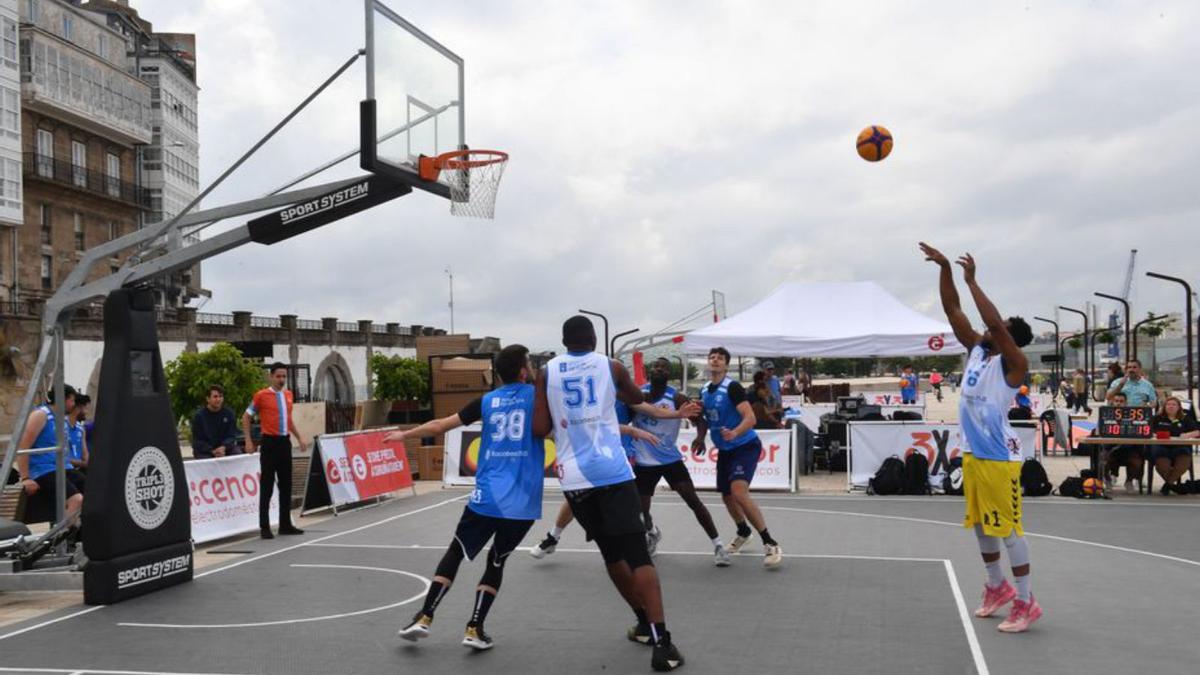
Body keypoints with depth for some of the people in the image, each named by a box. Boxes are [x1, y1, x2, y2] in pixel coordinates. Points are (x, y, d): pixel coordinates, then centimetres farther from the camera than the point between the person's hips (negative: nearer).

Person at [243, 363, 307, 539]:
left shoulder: (288, 394, 10)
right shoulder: (261, 395, -6)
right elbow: (246, 417, 1)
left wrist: (299, 438, 20)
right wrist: (249, 441, -6)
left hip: (285, 442, 6)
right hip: (270, 442, -6)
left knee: (286, 484, 10)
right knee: (267, 486, -2)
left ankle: (285, 524, 19)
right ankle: (264, 527, 3)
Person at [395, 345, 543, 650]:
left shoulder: (487, 401, 10)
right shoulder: (537, 394, 4)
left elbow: (440, 425, 13)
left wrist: (404, 435, 26)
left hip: (486, 497, 1)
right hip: (522, 502, -1)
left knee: (455, 553, 17)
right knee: (496, 563, 15)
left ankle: (424, 618, 11)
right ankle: (474, 629, 7)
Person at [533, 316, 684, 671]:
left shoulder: (546, 373, 8)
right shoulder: (611, 366, 7)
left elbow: (540, 429, 2)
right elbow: (637, 399, 27)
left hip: (574, 477, 2)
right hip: (612, 471, -2)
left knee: (611, 553, 19)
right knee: (637, 553, -5)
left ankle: (645, 623, 28)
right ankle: (661, 641, -16)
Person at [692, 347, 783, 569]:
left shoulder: (732, 387, -18)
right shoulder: (704, 391, 6)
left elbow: (750, 417, -27)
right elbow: (704, 419, 23)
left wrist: (734, 433, -44)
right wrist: (700, 438, 5)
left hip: (746, 446, -8)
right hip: (725, 450, 8)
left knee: (739, 491, -26)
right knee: (727, 496, 16)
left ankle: (770, 544, -19)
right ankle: (743, 533, 45)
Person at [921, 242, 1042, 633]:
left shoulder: (1014, 364, -12)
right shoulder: (976, 350, 8)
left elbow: (994, 323, -27)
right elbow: (953, 311, 5)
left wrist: (971, 279, -23)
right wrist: (944, 268, -4)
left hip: (999, 457, -8)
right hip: (972, 453, 8)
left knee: (1008, 528, -3)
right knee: (981, 524, 17)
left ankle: (1026, 602, 6)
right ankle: (997, 587, 34)